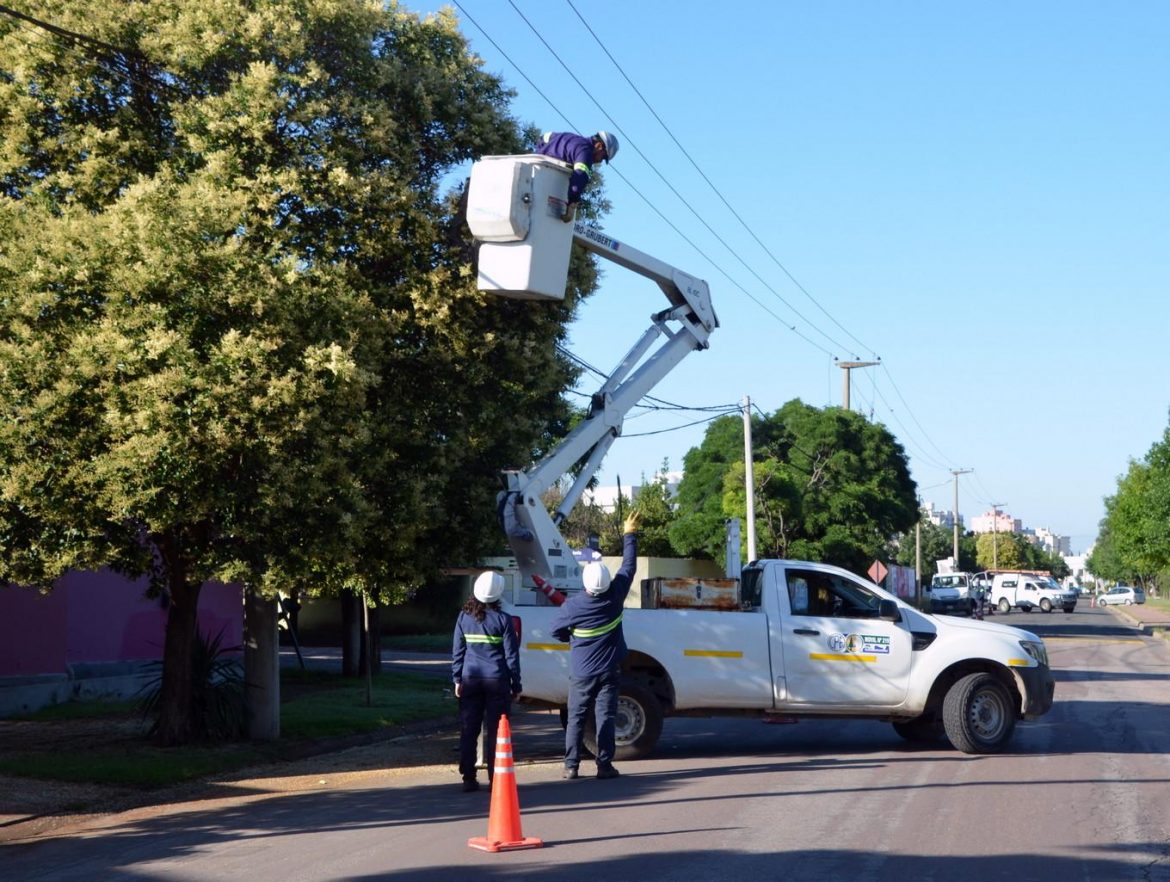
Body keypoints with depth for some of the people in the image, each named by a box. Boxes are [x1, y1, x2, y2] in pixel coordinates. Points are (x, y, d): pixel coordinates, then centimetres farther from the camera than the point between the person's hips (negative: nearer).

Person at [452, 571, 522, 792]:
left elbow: (457, 650, 4)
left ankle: (468, 779, 7)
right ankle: (495, 778, 2)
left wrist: (458, 679, 12)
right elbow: (511, 654, -3)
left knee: (468, 731, 7)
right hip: (497, 680, -2)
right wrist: (516, 684, 4)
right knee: (495, 731, 3)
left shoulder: (464, 617, 1)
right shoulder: (502, 619, -6)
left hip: (471, 680, 2)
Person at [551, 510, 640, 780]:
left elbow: (555, 628, -3)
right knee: (605, 717, 2)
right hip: (609, 672, 1)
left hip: (581, 673, 0)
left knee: (575, 718, 7)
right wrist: (630, 535, 7)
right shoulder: (615, 596, -13)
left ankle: (571, 766, 6)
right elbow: (629, 565, -2)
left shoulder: (574, 605, -16)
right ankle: (604, 765, -1)